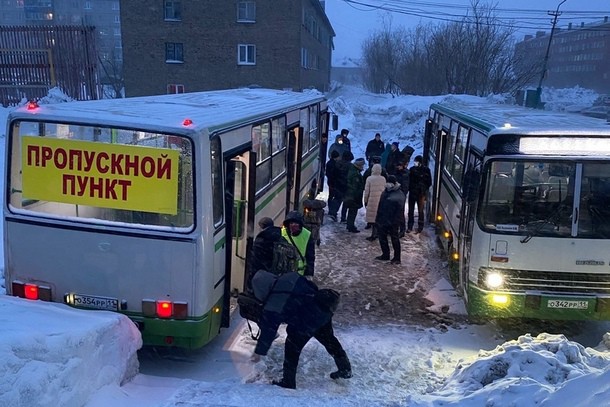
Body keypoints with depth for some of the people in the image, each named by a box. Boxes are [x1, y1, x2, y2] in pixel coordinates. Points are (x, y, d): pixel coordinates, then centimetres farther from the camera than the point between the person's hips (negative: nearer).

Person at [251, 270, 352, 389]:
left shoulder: (272, 308, -15)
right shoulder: (290, 277, -3)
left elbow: (268, 331, -7)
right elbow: (312, 287, 11)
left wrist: (259, 352, 4)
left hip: (306, 325, -7)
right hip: (324, 312, 7)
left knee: (292, 348, 14)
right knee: (329, 340, 28)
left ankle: (288, 381, 23)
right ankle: (345, 369, 44)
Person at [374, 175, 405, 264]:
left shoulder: (399, 195, -12)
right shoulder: (385, 192, 12)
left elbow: (400, 210, -16)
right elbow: (380, 206, 15)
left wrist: (395, 221, -20)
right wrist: (378, 218, 12)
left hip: (392, 221, -7)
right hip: (382, 220, 7)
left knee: (394, 239, 1)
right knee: (382, 238, 12)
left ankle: (397, 258, 9)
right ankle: (385, 255, 26)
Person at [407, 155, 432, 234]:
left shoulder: (426, 170, -6)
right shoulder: (412, 169, 2)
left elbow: (429, 182, -2)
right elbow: (409, 180, 7)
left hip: (421, 193, -3)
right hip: (412, 192, 3)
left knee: (420, 210, 4)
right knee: (411, 210, 6)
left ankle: (420, 227, 14)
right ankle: (409, 226, 15)